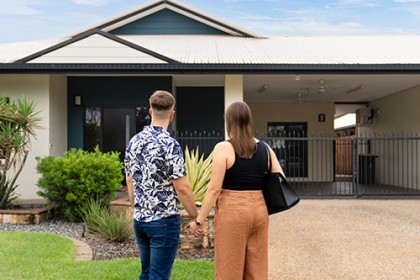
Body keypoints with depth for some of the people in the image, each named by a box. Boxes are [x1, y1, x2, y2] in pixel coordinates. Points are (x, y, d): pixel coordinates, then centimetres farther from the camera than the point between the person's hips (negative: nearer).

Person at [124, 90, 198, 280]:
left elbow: (130, 182, 11)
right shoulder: (170, 145, -18)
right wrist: (196, 217, -5)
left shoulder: (134, 142, 4)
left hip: (139, 220, 7)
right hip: (164, 221, -7)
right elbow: (182, 188, -17)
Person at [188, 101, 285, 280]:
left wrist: (198, 220, -6)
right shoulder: (265, 148, 5)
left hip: (232, 213, -5)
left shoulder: (223, 148, -10)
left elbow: (214, 189, -13)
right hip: (259, 211, 5)